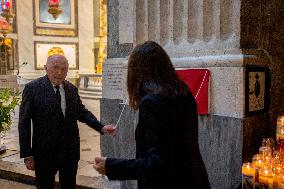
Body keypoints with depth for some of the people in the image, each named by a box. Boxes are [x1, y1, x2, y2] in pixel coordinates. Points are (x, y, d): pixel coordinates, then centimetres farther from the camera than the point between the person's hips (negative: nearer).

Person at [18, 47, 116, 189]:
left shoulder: (72, 89, 4)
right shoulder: (32, 88, -10)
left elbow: (82, 112, 11)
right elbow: (24, 123, -9)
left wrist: (101, 127, -4)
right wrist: (27, 154, -11)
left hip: (71, 151, 4)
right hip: (45, 153, -4)